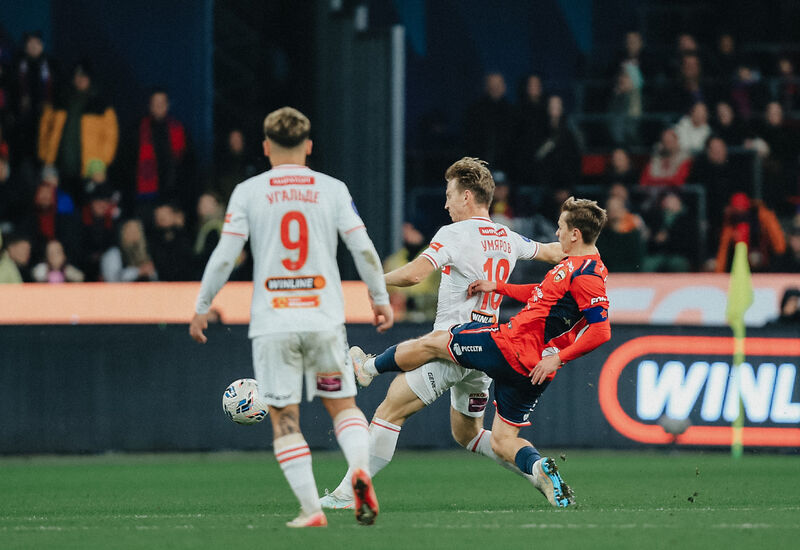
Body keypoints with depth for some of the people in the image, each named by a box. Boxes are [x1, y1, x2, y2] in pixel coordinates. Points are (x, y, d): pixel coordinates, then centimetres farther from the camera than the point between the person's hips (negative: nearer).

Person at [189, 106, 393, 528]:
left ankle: (310, 508, -5)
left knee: (284, 418, 4)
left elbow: (224, 256, -2)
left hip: (272, 323, -1)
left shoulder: (248, 192, 1)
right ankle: (360, 469, -14)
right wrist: (380, 298, 13)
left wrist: (201, 307, 8)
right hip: (324, 318, 1)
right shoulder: (332, 189, 4)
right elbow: (363, 248, 1)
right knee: (342, 404, 14)